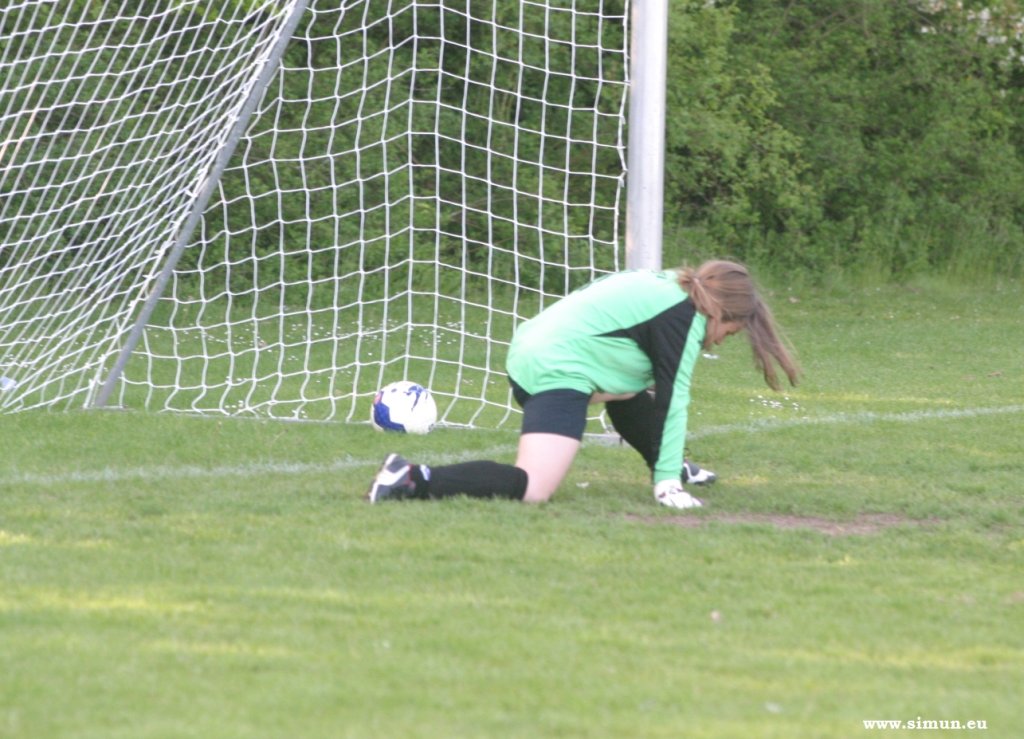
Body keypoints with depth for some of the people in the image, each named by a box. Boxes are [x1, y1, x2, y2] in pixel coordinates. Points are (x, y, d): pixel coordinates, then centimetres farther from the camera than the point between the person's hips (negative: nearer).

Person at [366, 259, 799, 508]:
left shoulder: (664, 285, 21)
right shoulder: (683, 317, -7)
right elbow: (673, 399, -9)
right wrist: (666, 485, -8)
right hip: (557, 374, -11)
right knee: (533, 490, -25)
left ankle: (670, 466, 46)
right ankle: (415, 481, -31)